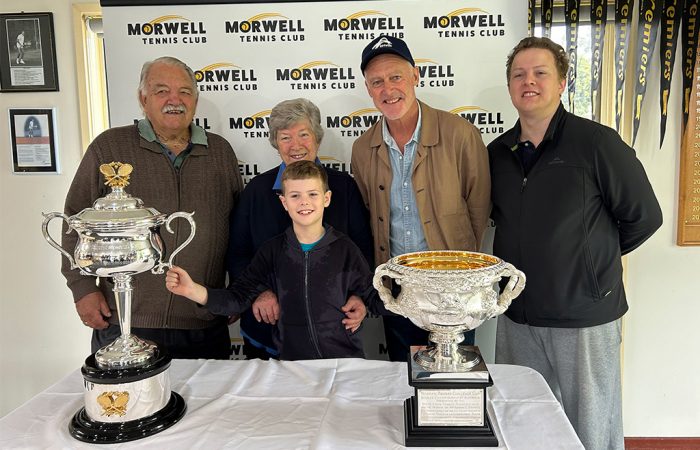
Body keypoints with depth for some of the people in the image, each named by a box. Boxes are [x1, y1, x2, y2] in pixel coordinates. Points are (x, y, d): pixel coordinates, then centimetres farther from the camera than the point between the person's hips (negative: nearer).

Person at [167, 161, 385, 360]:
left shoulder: (344, 248, -1)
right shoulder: (273, 251, 4)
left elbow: (373, 295, 3)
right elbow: (238, 298, 0)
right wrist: (192, 290, -13)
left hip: (345, 358, -1)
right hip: (292, 358, 1)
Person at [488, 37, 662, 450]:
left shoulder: (597, 143, -11)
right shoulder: (497, 153, 5)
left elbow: (643, 216, -6)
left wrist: (594, 256, 3)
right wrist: (533, 255, 7)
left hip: (585, 315, -4)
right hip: (517, 317, 5)